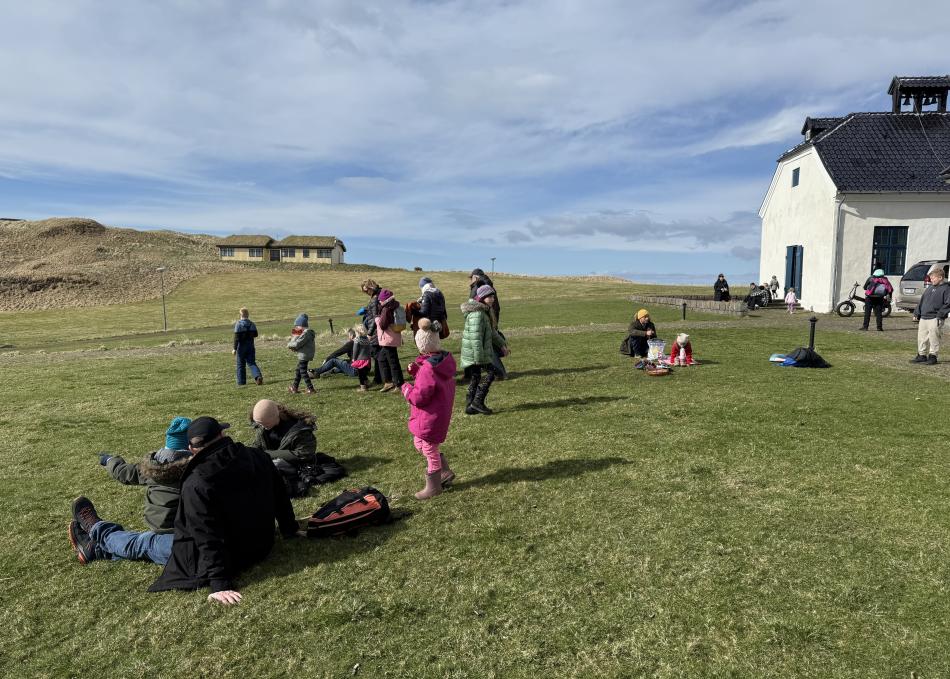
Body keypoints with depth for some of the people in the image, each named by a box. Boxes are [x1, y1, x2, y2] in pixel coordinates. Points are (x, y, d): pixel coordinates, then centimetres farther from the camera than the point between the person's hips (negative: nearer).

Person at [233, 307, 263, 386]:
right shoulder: (252, 324, 2)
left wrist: (234, 348, -13)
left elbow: (236, 337, -15)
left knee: (241, 364, 8)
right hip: (250, 346, 4)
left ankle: (241, 382, 14)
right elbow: (255, 334, 9)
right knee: (252, 363, 6)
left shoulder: (238, 324, -12)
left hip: (241, 347, -4)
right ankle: (258, 376, -18)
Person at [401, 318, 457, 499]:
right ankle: (445, 472, 31)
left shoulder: (428, 370, -29)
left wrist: (406, 389, -7)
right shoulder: (444, 361, -1)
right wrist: (416, 371, 1)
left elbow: (419, 398, -26)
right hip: (441, 414, 9)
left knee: (430, 451, 9)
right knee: (419, 443, 25)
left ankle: (433, 486, 27)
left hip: (430, 418, -9)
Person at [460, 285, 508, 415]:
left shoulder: (484, 312, 14)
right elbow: (475, 337, -24)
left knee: (474, 377, 12)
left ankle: (470, 406, 17)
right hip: (475, 351, -10)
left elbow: (491, 331, 26)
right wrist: (479, 358, -25)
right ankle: (478, 402, -2)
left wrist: (502, 344, 28)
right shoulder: (476, 313, -19)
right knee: (492, 371, -5)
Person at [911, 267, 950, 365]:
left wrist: (940, 314, -18)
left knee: (933, 338, -3)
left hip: (935, 319, -7)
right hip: (923, 318, 7)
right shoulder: (930, 288, 17)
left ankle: (933, 356, 5)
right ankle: (922, 356, 18)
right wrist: (917, 314, 14)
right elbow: (921, 301, 20)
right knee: (922, 338, 9)